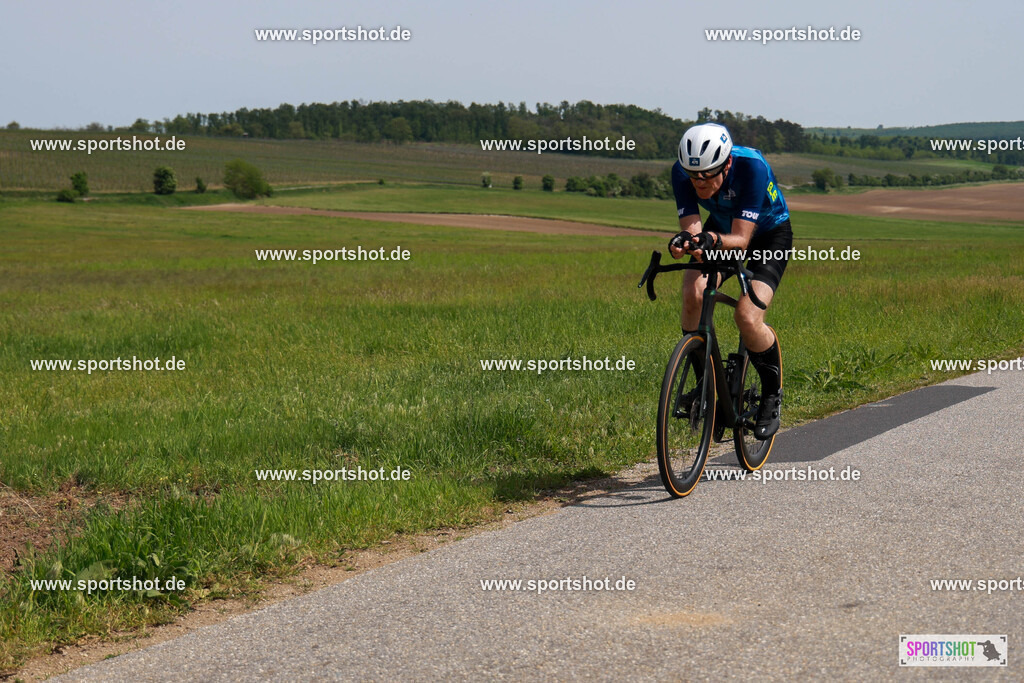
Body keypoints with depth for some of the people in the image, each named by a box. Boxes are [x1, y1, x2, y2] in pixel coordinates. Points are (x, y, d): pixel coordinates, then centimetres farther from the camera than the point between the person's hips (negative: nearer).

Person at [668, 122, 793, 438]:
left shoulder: (752, 167, -37)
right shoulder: (682, 172, -25)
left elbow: (741, 239, -36)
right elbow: (691, 227, -27)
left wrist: (714, 240, -56)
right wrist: (683, 242, -50)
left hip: (769, 233, -4)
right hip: (721, 229, 4)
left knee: (747, 318, -25)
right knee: (692, 294, -25)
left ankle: (772, 395, 2)